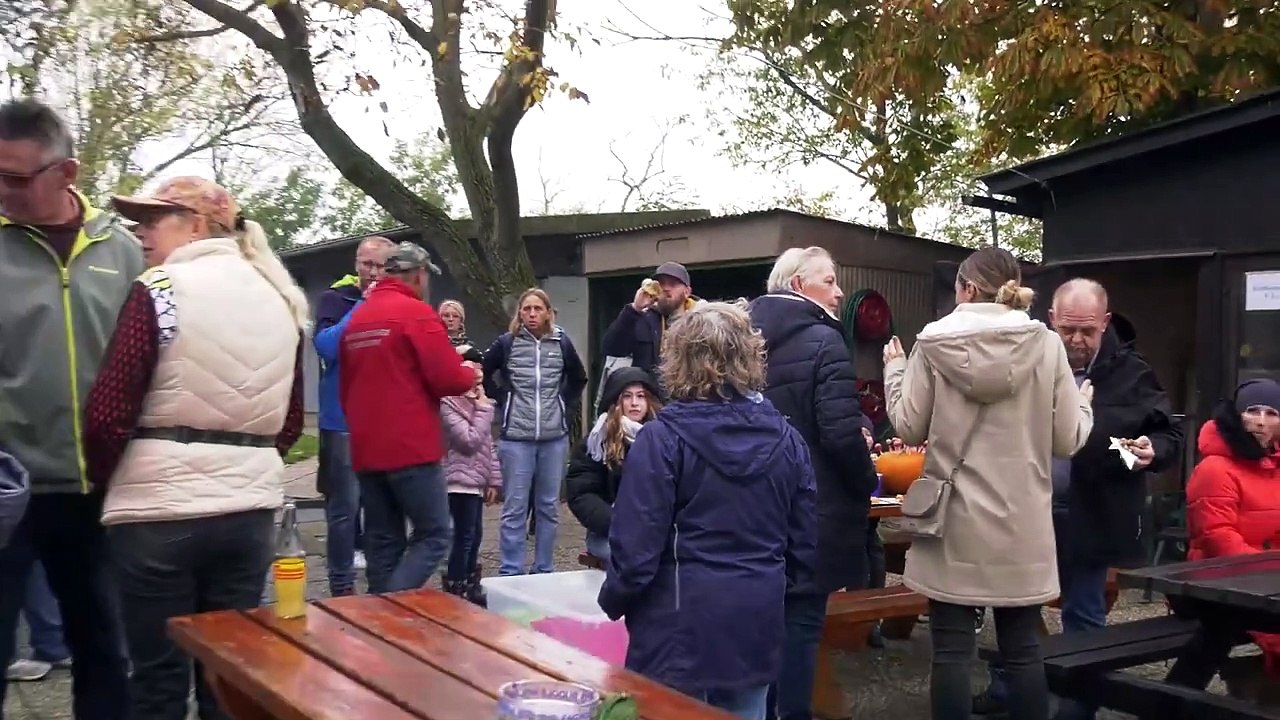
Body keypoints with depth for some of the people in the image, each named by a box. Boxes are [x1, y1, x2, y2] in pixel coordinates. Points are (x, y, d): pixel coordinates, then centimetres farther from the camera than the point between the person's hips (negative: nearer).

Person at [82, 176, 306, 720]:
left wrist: (102, 480, 6)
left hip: (161, 507, -5)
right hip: (252, 505, 6)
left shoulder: (160, 291, -9)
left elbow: (108, 412, -11)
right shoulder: (283, 299, 9)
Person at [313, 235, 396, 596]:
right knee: (344, 505, -3)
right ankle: (342, 585, 6)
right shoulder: (335, 298, -2)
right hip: (344, 421, -4)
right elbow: (325, 344, -19)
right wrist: (365, 306, -17)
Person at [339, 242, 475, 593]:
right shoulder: (416, 312, -9)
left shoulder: (355, 319, 14)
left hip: (366, 450, 7)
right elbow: (449, 379, -13)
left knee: (383, 543, 10)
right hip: (411, 448, -7)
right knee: (434, 535, 0)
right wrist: (469, 372, 7)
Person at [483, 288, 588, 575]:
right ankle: (510, 573, 9)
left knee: (549, 507, 9)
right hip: (516, 438, -2)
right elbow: (483, 374, 10)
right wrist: (502, 401, 3)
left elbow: (579, 378, 19)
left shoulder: (561, 342, 4)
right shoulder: (507, 342, -1)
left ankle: (545, 571, 20)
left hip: (555, 438, 2)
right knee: (515, 509, 1)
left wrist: (568, 408, 10)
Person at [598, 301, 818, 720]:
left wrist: (613, 601, 4)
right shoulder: (785, 438, 1)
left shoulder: (663, 438, -14)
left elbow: (638, 544, -13)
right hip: (757, 623, 4)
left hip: (681, 626, -4)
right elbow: (805, 541, 5)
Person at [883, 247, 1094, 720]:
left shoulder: (934, 343, -6)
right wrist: (1084, 404, 21)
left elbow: (909, 429, -1)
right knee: (1023, 649, 11)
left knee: (952, 649, 5)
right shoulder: (1047, 345, -4)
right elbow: (1067, 440, -1)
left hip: (954, 521, -1)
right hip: (1021, 524, 1)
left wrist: (895, 368, 16)